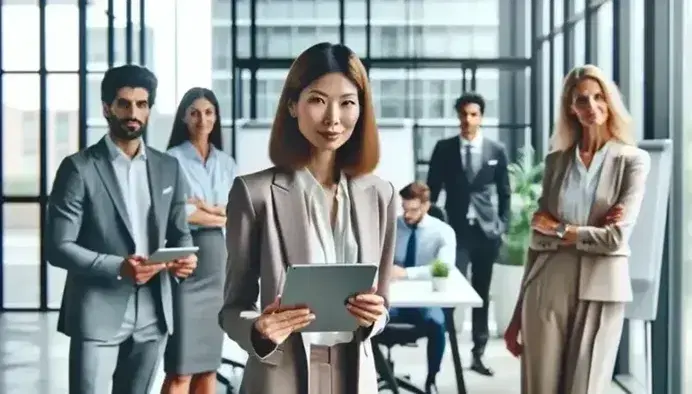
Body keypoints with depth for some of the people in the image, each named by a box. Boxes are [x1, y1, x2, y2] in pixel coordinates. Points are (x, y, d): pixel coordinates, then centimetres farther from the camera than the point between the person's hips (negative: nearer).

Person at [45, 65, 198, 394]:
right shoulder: (79, 168, -5)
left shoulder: (168, 168, 11)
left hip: (152, 315, 5)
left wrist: (185, 257, -8)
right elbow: (58, 247, -8)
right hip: (98, 314, -5)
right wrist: (117, 267, -21)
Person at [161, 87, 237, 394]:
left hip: (218, 267, 5)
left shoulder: (227, 163, 12)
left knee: (209, 363, 9)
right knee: (181, 368, -8)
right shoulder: (172, 159, -3)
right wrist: (217, 215, -4)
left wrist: (202, 208, -8)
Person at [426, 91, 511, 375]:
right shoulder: (444, 149, 3)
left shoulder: (496, 150, 5)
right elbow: (432, 189, 5)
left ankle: (478, 353, 15)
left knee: (482, 294, 8)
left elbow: (505, 193, 9)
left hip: (486, 231, 2)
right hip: (456, 230, -1)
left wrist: (503, 226, 1)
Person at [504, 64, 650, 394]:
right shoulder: (556, 161, 10)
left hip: (600, 291, -2)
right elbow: (538, 239, 8)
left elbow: (616, 238, -10)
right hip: (548, 288, 3)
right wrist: (518, 314, 7)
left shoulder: (632, 160, 0)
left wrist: (559, 230, 1)